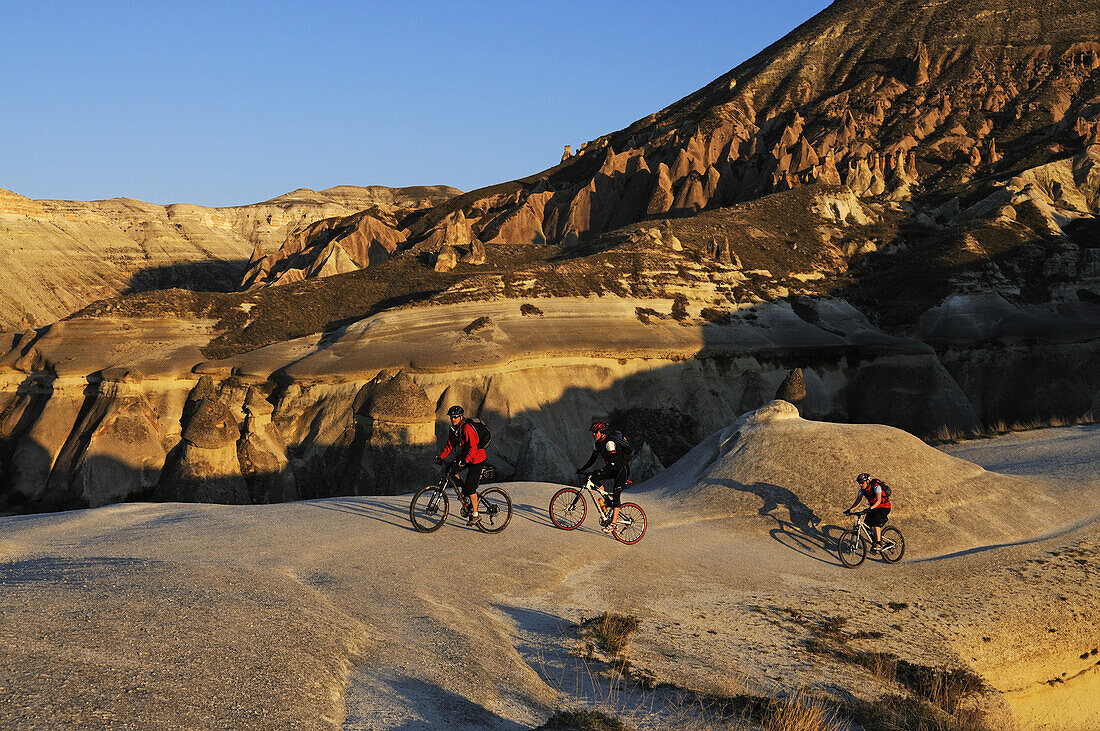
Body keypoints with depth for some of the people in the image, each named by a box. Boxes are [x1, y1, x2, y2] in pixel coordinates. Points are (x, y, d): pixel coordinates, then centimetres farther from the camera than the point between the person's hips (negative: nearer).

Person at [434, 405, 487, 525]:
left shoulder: (467, 429, -25)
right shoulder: (454, 429, 1)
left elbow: (473, 448, -30)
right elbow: (449, 445, 7)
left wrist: (464, 461, -40)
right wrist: (441, 457, -6)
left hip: (477, 458, -8)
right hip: (464, 455, 9)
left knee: (470, 487, -11)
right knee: (450, 470, -9)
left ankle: (475, 515, -1)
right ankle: (465, 492, 11)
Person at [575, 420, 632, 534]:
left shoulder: (609, 442, -26)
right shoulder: (598, 443, 2)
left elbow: (614, 462, -33)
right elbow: (593, 459, 10)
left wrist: (601, 471, -41)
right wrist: (583, 469, -2)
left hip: (622, 469, -8)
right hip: (612, 469, 8)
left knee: (616, 494, -16)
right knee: (594, 477, -11)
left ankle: (613, 522, -16)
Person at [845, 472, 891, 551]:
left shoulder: (876, 487, -24)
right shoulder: (862, 490, -4)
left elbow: (878, 501, -34)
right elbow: (857, 502, -2)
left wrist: (870, 508, -49)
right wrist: (850, 509, -18)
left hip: (884, 507, -7)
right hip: (873, 508, 7)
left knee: (876, 523, -28)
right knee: (867, 525, -6)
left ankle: (878, 543, -24)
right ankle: (874, 542, 9)